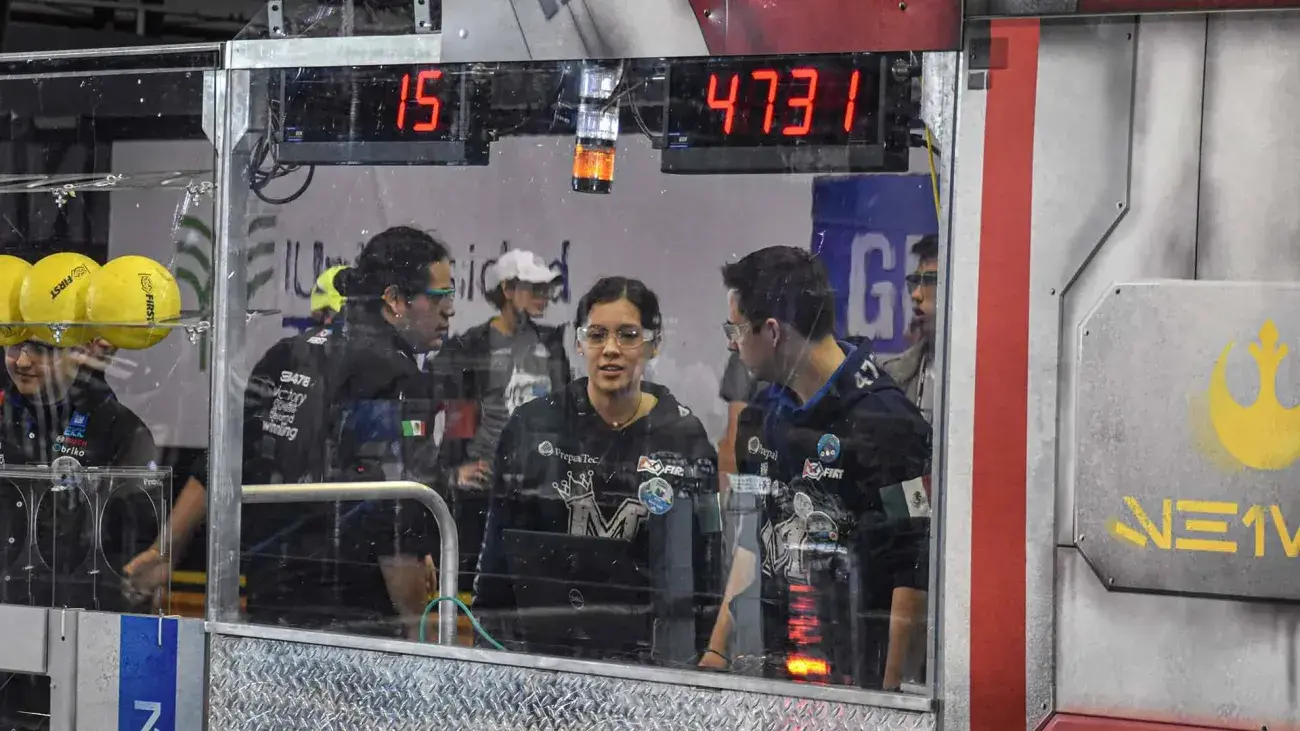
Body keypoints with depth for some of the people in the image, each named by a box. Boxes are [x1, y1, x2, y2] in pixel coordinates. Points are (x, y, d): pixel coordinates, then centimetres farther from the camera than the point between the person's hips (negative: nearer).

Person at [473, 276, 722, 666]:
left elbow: (703, 559, 7)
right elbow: (500, 548, 8)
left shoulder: (684, 437, 3)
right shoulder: (532, 426, 4)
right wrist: (491, 644, 5)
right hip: (541, 642, 0)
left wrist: (701, 653, 3)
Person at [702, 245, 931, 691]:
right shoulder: (764, 417, 12)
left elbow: (915, 571, -15)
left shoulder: (884, 422, -13)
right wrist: (716, 653, 17)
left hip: (854, 673, -6)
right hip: (768, 667, 6)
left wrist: (888, 691, -16)